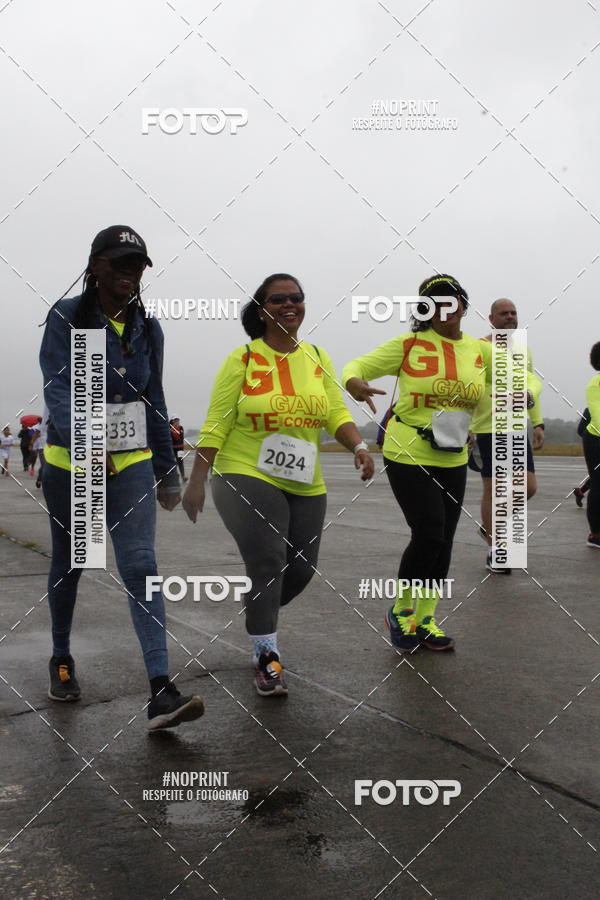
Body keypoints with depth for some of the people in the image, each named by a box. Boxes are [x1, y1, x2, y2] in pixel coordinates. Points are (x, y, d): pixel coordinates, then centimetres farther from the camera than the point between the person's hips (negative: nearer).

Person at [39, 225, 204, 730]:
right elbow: (58, 389, -20)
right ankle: (61, 659, 38)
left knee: (141, 566, -12)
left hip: (132, 463, 2)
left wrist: (167, 471, 12)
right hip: (70, 463, -2)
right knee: (68, 565, 14)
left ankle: (161, 693, -18)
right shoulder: (67, 317, -7)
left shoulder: (148, 329, 5)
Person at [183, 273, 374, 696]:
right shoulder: (243, 359, -5)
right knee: (268, 561, -15)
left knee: (301, 569, 9)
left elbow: (337, 413, 3)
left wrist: (359, 446, -16)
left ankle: (260, 616, 41)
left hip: (305, 485, 5)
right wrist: (197, 482, -9)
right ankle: (266, 657, 2)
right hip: (246, 476, -5)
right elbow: (216, 425, -5)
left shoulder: (319, 358, 8)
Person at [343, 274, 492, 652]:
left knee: (443, 541, 9)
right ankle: (402, 611, 13)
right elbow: (358, 366, -5)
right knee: (429, 534, -11)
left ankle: (424, 620, 25)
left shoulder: (481, 351, 2)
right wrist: (355, 382, -30)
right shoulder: (409, 345, -8)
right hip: (408, 455, -5)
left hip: (453, 460, 5)